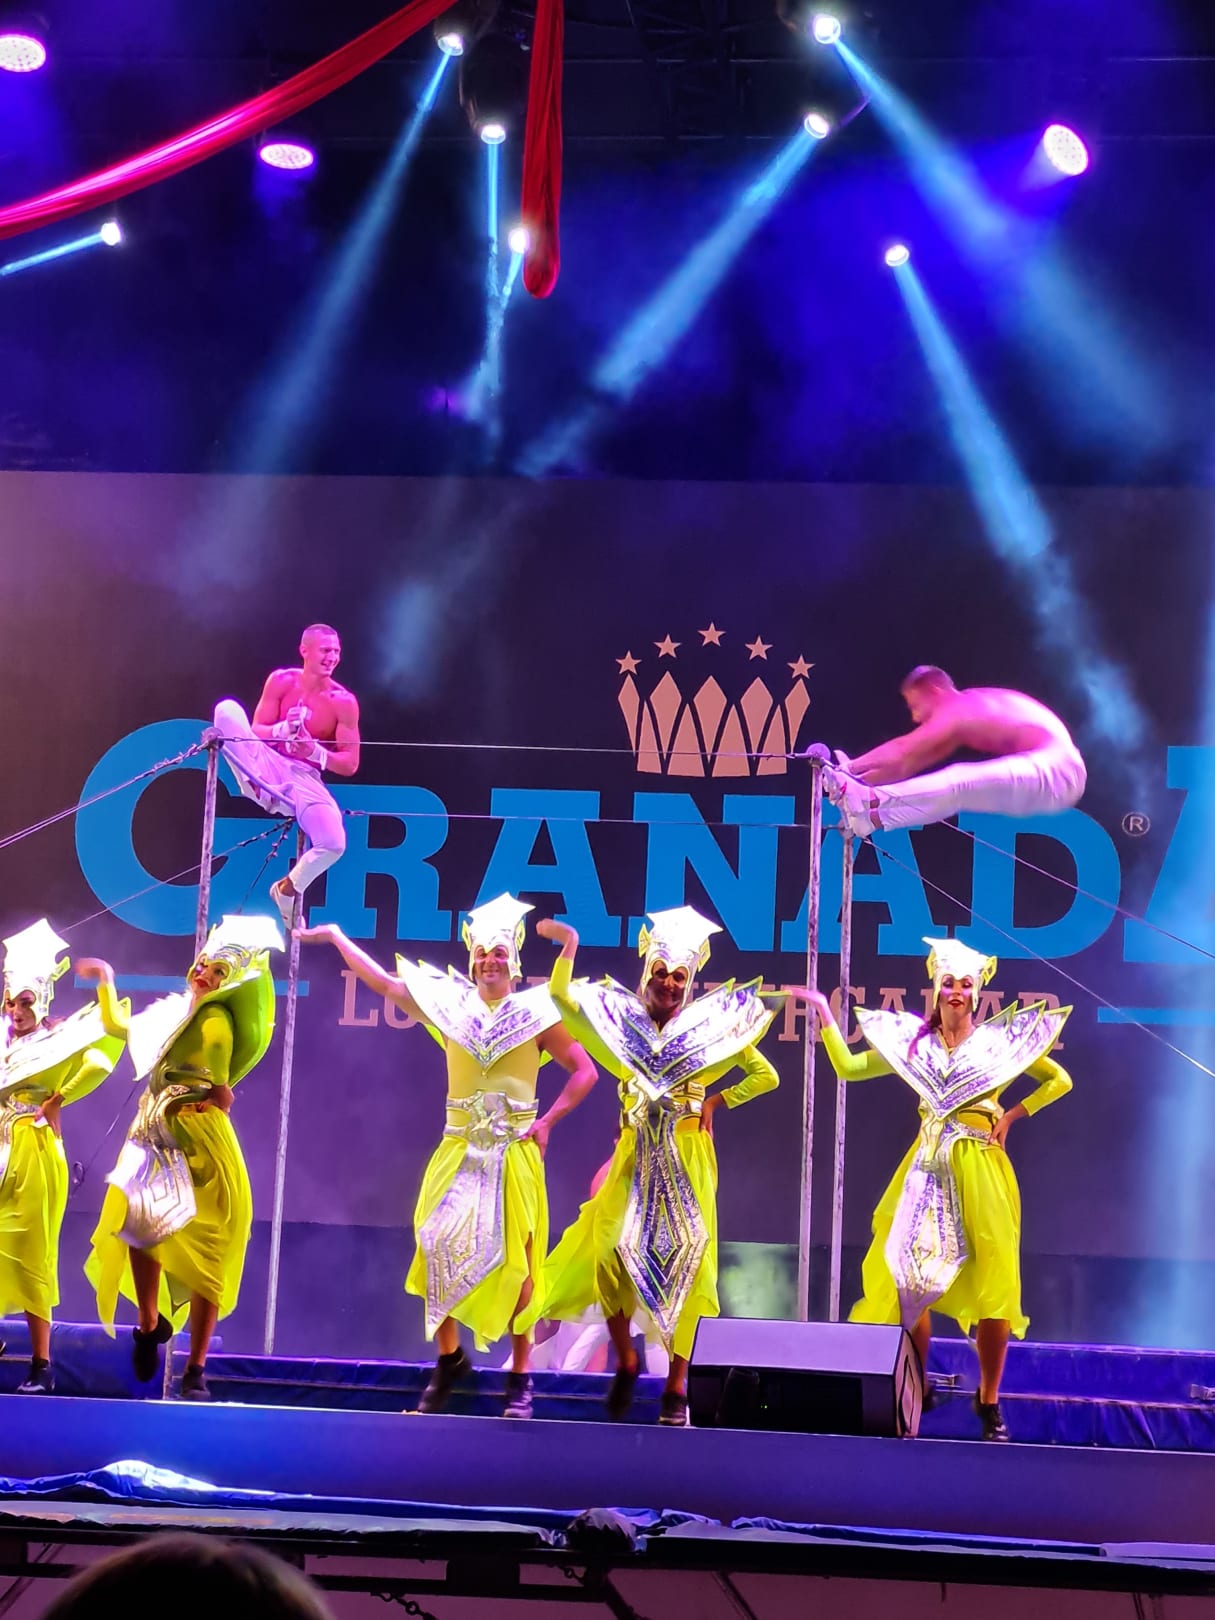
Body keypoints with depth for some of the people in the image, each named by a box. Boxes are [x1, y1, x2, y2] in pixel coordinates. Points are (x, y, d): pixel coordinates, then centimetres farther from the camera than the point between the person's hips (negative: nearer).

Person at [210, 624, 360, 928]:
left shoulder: (343, 702, -6)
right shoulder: (281, 681, -2)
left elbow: (350, 765, -4)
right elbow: (256, 731, 0)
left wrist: (315, 751, -22)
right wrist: (283, 729, -21)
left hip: (304, 779, 0)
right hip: (267, 766, 0)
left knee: (334, 844, -25)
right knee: (227, 709, -22)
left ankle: (287, 889, 5)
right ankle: (256, 784, -23)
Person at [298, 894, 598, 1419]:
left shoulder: (535, 1013, 0)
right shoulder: (452, 1005, 7)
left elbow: (585, 1072, 2)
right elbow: (383, 982, 11)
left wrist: (547, 1122, -7)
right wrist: (336, 936, 11)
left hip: (513, 1154, -3)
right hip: (459, 1151, 3)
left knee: (514, 1262, -4)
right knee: (440, 1251, -4)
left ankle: (519, 1378, 4)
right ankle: (449, 1358, 14)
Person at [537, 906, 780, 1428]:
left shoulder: (711, 1025, 3)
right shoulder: (623, 1019, 7)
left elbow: (765, 1076, 7)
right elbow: (562, 997, 0)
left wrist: (715, 1101, 0)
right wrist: (569, 946, -10)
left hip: (687, 1156, -1)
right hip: (636, 1155, 1)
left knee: (685, 1256, -6)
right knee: (611, 1249, -11)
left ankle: (677, 1386, 0)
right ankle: (625, 1361, 10)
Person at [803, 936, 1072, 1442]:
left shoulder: (999, 1039, 3)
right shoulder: (911, 1040, 9)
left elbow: (1060, 1080, 10)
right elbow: (847, 1068, 11)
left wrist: (1013, 1114, 1)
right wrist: (826, 1016, 5)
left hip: (979, 1168, -2)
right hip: (927, 1167, 2)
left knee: (993, 1283, -6)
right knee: (910, 1278, -1)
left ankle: (989, 1402, 5)